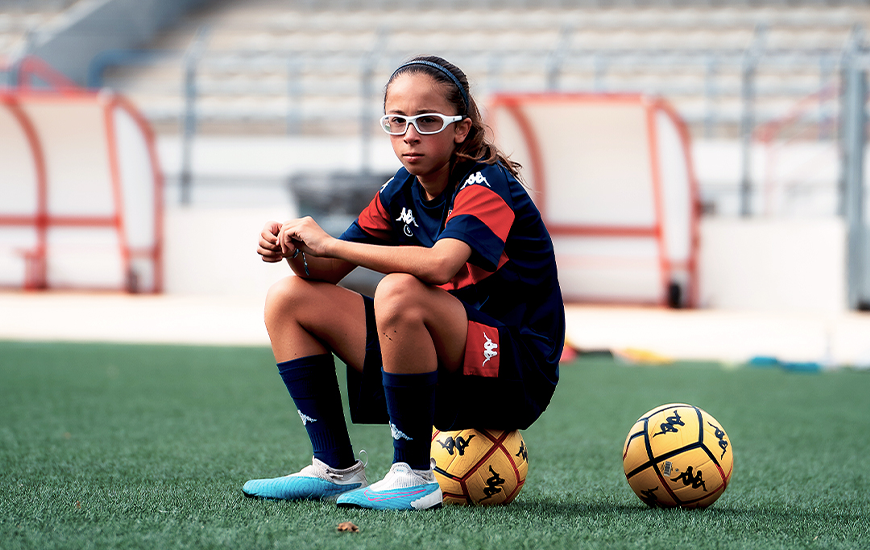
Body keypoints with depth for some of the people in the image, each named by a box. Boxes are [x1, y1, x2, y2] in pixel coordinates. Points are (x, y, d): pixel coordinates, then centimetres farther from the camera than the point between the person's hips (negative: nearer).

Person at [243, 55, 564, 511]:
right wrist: (295, 252, -17)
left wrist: (329, 243, -30)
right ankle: (336, 469, 5)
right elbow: (326, 270, 8)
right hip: (441, 365, 8)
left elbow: (440, 264, -38)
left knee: (399, 292, -36)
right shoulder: (403, 190, 6)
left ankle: (414, 477, -23)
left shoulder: (486, 186, -17)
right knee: (288, 300, 5)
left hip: (516, 378, -8)